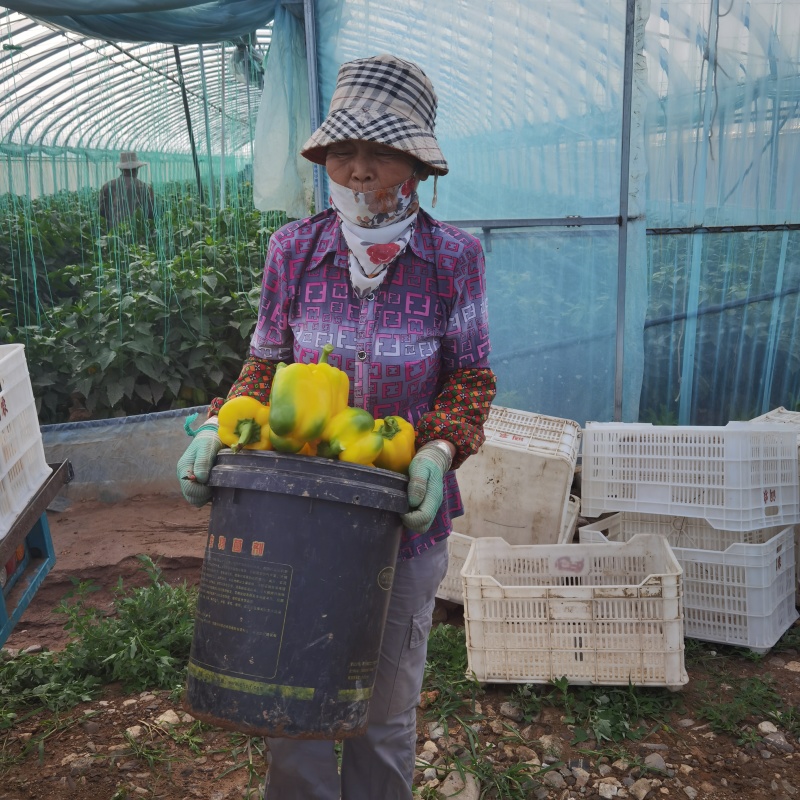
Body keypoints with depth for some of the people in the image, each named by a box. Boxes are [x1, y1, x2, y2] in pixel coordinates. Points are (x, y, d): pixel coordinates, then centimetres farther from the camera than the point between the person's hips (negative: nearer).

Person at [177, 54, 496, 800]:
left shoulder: (453, 257, -7)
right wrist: (221, 429, -12)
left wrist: (441, 448, -17)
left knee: (386, 707, 16)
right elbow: (266, 364, 6)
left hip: (404, 516, 0)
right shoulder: (293, 249, -3)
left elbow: (470, 377, 1)